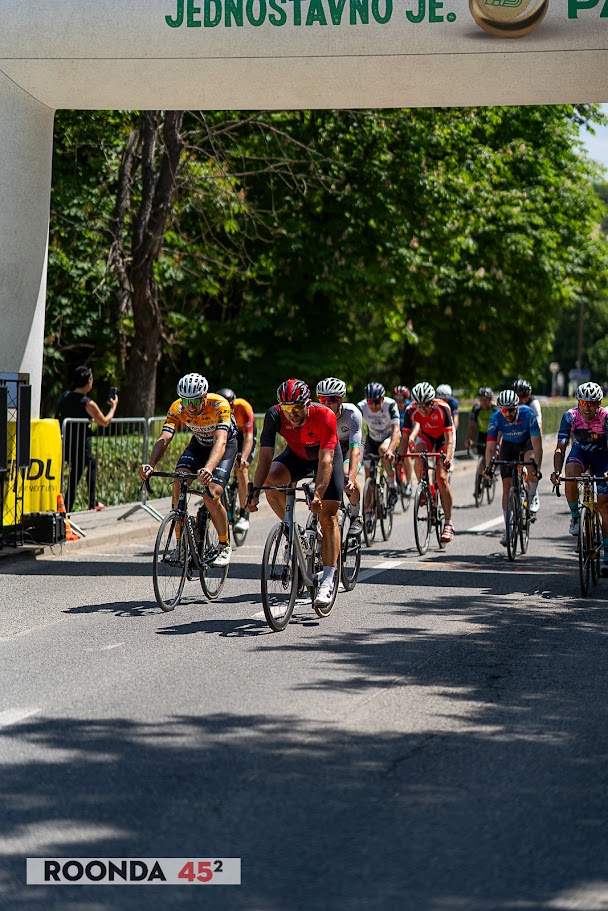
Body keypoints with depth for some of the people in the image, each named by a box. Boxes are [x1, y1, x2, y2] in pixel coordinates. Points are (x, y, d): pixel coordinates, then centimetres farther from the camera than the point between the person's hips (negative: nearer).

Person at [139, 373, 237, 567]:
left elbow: (220, 441, -48)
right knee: (178, 484, -21)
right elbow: (163, 439, -34)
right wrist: (150, 465, -53)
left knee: (211, 495, -22)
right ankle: (180, 543, -8)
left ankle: (225, 546, 0)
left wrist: (208, 469, -66)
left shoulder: (219, 405, -36)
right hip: (199, 443, 4)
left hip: (225, 445, -4)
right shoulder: (177, 409, -25)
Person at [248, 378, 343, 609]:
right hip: (296, 454, 3)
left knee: (328, 517, -11)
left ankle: (327, 581, -8)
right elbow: (265, 456, -30)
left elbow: (325, 460, -40)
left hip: (327, 455, -2)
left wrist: (318, 494, -52)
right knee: (271, 479, -29)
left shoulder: (324, 416, -36)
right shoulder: (274, 416, -29)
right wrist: (254, 492, -40)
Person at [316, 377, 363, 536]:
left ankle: (356, 517, -7)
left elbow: (355, 450, -42)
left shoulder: (352, 414, -35)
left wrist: (351, 479, -55)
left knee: (346, 476, -30)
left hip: (349, 445, -3)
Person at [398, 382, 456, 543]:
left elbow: (449, 438, -35)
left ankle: (448, 524, -7)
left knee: (442, 478, -14)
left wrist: (448, 458, -49)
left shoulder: (442, 408, -34)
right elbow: (405, 437, -24)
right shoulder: (411, 410, -27)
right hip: (426, 435, 3)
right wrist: (400, 457, -38)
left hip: (443, 438, -2)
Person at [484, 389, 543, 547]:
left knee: (531, 460, -37)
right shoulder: (496, 418, -28)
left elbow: (537, 445, -36)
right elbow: (490, 446, -27)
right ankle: (508, 529, 1)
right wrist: (488, 467, -44)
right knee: (507, 485, -7)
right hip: (508, 444, 2)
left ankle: (532, 497, -12)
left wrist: (537, 468, -48)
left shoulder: (527, 414, -34)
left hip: (528, 442, -2)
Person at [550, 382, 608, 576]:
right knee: (570, 474, -35)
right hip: (580, 451, 1)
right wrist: (557, 471, -42)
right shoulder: (570, 416, -24)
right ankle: (575, 516, -10)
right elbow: (560, 448, -25)